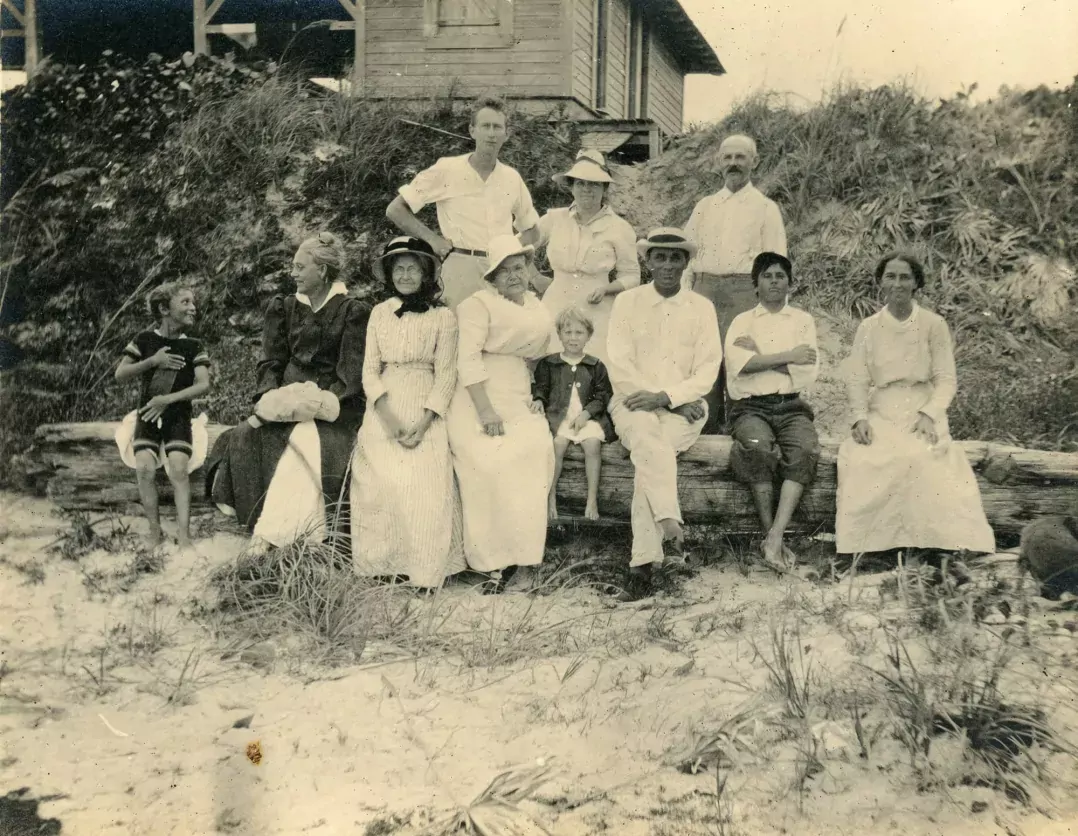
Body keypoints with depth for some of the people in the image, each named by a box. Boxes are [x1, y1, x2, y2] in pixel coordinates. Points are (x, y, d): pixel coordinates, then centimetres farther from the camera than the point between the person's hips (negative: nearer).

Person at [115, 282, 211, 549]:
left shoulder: (193, 347, 1)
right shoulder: (145, 340, 2)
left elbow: (204, 385, -10)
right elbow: (120, 374, 1)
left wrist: (167, 399, -19)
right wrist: (153, 361, -14)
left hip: (178, 417, 0)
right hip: (147, 416, 0)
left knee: (179, 469, -19)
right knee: (144, 469, -18)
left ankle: (183, 535, -22)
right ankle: (155, 531, -5)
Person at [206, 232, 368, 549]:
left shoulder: (352, 312, 1)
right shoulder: (283, 308, 17)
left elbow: (350, 374, -6)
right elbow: (271, 362, 11)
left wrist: (319, 403, -18)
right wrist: (271, 399, -8)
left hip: (332, 405, -5)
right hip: (289, 398, 5)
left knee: (307, 440, -34)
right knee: (247, 437, -24)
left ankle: (271, 532, -33)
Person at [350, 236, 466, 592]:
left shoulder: (443, 316, 3)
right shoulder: (380, 313, 12)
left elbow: (446, 375, -1)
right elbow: (370, 370, 7)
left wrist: (424, 421, -14)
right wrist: (386, 414, -10)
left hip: (424, 412, -3)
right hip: (383, 410, 3)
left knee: (426, 487, -14)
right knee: (380, 483, -10)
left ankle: (426, 574, -8)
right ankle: (382, 565, -2)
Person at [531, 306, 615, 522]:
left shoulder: (596, 366, 11)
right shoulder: (548, 364, 11)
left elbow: (603, 395, 8)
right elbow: (540, 387, 11)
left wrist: (587, 413, -7)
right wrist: (539, 400, -12)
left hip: (588, 417, 1)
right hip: (558, 415, -1)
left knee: (592, 445, -25)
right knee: (557, 445, -27)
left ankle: (592, 500, -16)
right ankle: (551, 498, -17)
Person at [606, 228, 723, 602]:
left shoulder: (701, 307, 9)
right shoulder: (627, 302, 7)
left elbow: (707, 370, 2)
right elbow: (618, 364, -1)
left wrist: (666, 396, -15)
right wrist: (661, 400, -10)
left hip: (683, 407, 0)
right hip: (634, 403, 1)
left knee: (649, 456, -30)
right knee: (649, 441, -35)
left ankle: (642, 566, -35)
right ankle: (670, 526, -47)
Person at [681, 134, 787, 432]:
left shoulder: (766, 208, 8)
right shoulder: (704, 207, 19)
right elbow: (687, 254, 17)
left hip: (744, 293, -3)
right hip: (704, 290, 3)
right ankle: (704, 433, 6)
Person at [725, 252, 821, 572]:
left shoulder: (803, 320, 17)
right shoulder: (742, 322, 14)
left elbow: (808, 371, 1)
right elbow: (738, 363, -8)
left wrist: (760, 355, -3)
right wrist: (787, 357, -11)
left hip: (792, 406, 1)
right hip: (752, 406, -1)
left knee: (805, 449, -31)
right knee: (757, 447, -34)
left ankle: (774, 537, -35)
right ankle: (770, 535, -26)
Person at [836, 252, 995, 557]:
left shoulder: (934, 325, 3)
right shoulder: (868, 328, 9)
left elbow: (946, 379, 0)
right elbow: (857, 379, 5)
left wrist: (929, 414, -16)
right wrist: (860, 417, -12)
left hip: (922, 413, -2)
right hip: (881, 415, 2)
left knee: (921, 458, -32)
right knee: (860, 460, -26)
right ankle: (863, 550, -17)